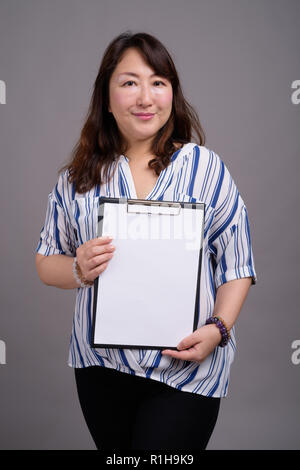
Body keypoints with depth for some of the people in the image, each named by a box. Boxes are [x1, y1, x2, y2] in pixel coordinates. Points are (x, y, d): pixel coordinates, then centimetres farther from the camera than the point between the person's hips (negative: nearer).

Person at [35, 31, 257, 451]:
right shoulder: (78, 177, 3)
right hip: (100, 366, 3)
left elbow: (236, 266, -1)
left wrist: (217, 328, -16)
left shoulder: (207, 168, -3)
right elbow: (46, 264, 7)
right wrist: (79, 270, -14)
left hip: (186, 369, -2)